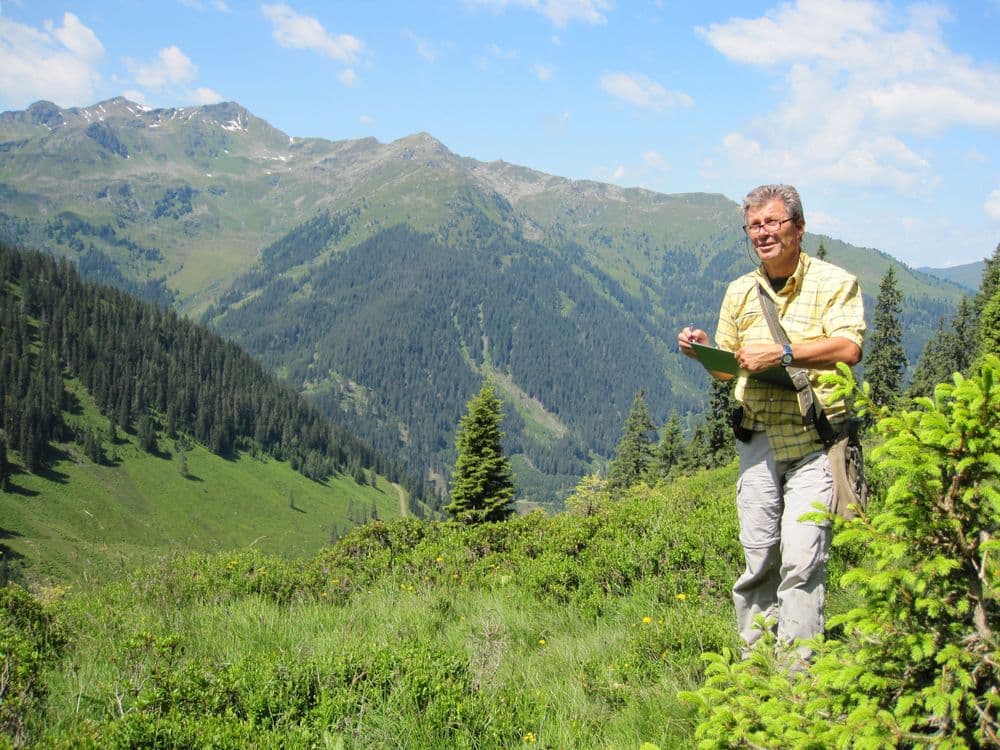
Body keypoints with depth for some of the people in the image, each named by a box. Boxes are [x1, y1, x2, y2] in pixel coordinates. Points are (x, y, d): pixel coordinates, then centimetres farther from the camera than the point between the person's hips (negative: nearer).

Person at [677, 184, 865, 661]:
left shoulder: (833, 283, 0)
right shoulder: (740, 292, 15)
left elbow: (848, 349, -16)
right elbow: (727, 368, 22)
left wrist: (782, 353, -22)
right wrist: (704, 350, 1)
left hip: (815, 443, -4)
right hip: (758, 440, 4)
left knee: (801, 560, -9)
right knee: (758, 560, 5)